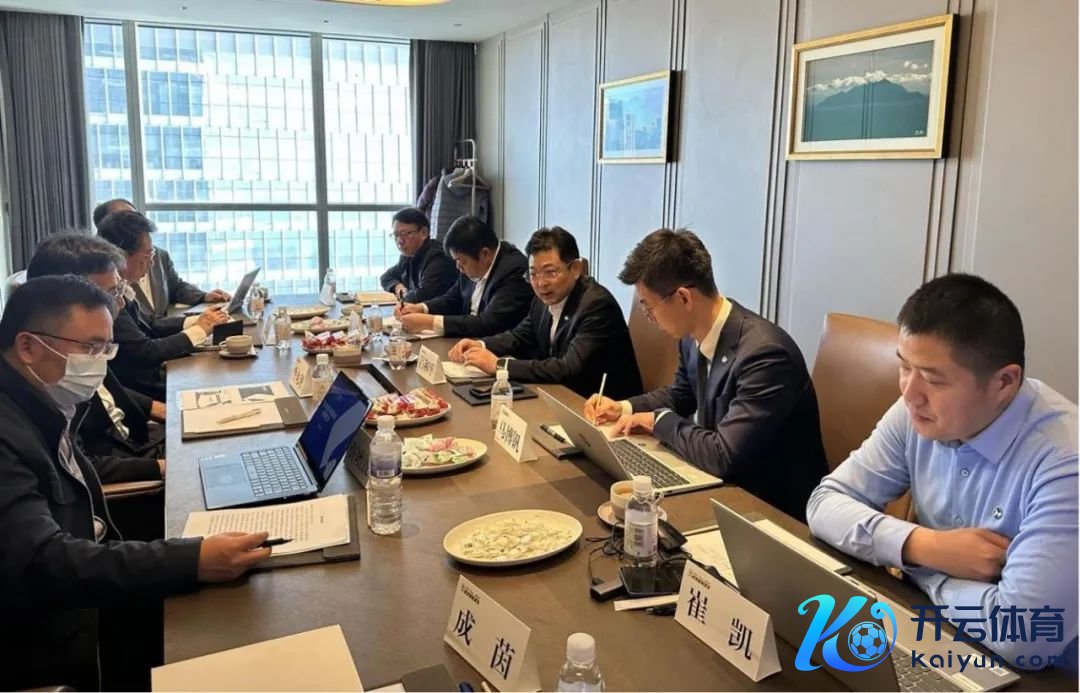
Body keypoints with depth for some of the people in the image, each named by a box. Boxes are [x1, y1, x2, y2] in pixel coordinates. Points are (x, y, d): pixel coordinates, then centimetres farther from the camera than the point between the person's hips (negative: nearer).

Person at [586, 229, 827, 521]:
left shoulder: (764, 353, -29)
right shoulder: (693, 335, -4)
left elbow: (724, 456, -31)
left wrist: (660, 421, -16)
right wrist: (625, 407, 2)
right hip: (725, 483, 7)